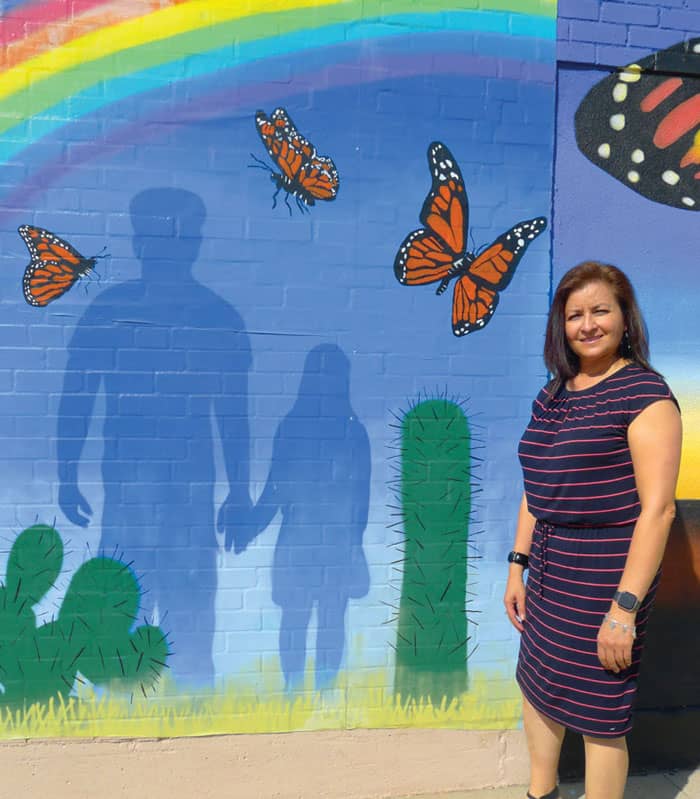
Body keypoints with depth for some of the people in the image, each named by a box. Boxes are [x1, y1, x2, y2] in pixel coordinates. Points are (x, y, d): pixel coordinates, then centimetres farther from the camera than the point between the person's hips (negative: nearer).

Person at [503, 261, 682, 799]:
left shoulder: (644, 393, -14)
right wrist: (517, 567, 11)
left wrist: (625, 608, -21)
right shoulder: (553, 396, 7)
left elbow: (658, 508, -18)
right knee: (538, 684, 21)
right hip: (549, 575, 7)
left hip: (606, 579, -7)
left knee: (598, 714, 6)